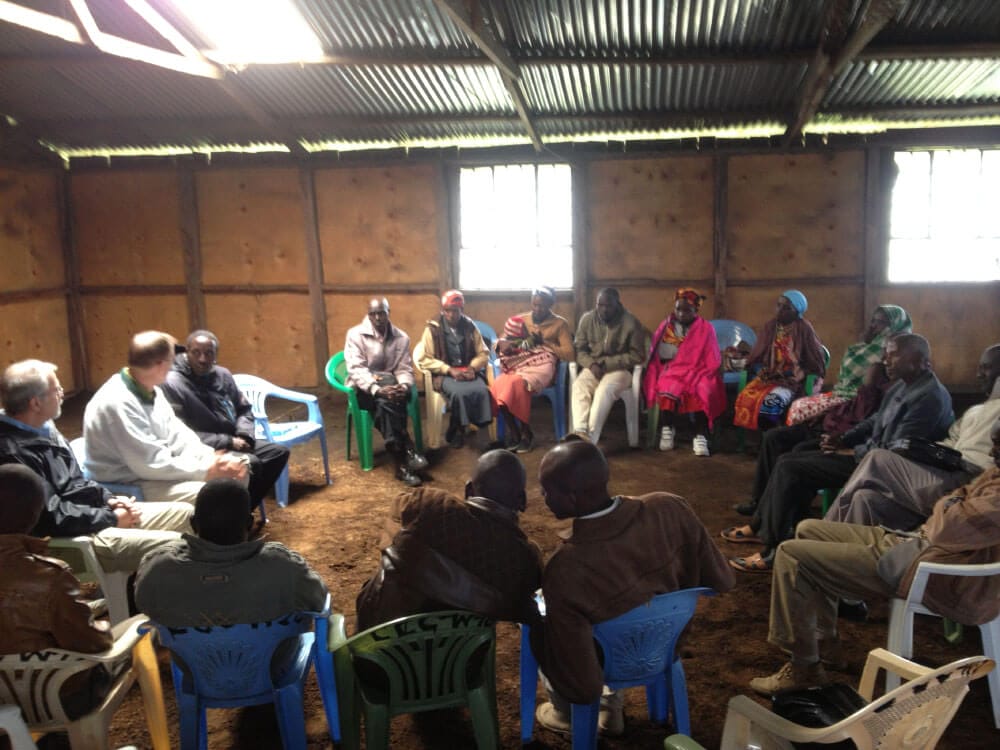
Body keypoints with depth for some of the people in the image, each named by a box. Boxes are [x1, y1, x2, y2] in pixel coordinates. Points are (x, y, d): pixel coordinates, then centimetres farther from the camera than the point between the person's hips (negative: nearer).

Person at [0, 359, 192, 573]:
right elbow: (53, 518, -24)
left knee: (184, 513, 8)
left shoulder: (41, 427, 7)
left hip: (93, 512, 10)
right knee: (176, 547, -21)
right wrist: (111, 517, -13)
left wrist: (108, 499, 4)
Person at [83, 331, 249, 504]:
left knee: (237, 469, 3)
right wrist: (207, 470, -21)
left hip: (159, 470, 9)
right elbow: (152, 464, -26)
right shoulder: (118, 403, -26)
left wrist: (212, 457, -8)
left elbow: (175, 432, 8)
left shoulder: (150, 390, 3)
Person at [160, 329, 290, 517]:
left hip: (233, 442, 8)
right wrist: (228, 442, -21)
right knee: (250, 464, -28)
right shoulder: (172, 384, -16)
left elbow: (244, 410, 18)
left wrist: (244, 436, -5)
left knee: (278, 452, 0)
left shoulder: (223, 375, 8)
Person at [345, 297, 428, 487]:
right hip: (363, 389, -2)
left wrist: (403, 386, -24)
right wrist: (378, 389, -33)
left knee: (386, 403, -36)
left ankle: (402, 464, -36)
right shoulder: (356, 334, -7)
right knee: (385, 403, -37)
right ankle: (407, 452, -33)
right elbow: (356, 370, -17)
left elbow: (405, 369, 1)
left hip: (389, 384, 2)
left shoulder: (401, 337, 4)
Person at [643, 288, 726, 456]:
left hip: (698, 371, -1)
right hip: (672, 370, 1)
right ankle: (667, 429, -16)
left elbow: (712, 360, 4)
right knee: (669, 388, -33)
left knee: (702, 391, -34)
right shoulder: (665, 326, 9)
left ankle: (700, 437, -31)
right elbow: (655, 355, 13)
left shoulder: (706, 328, 5)